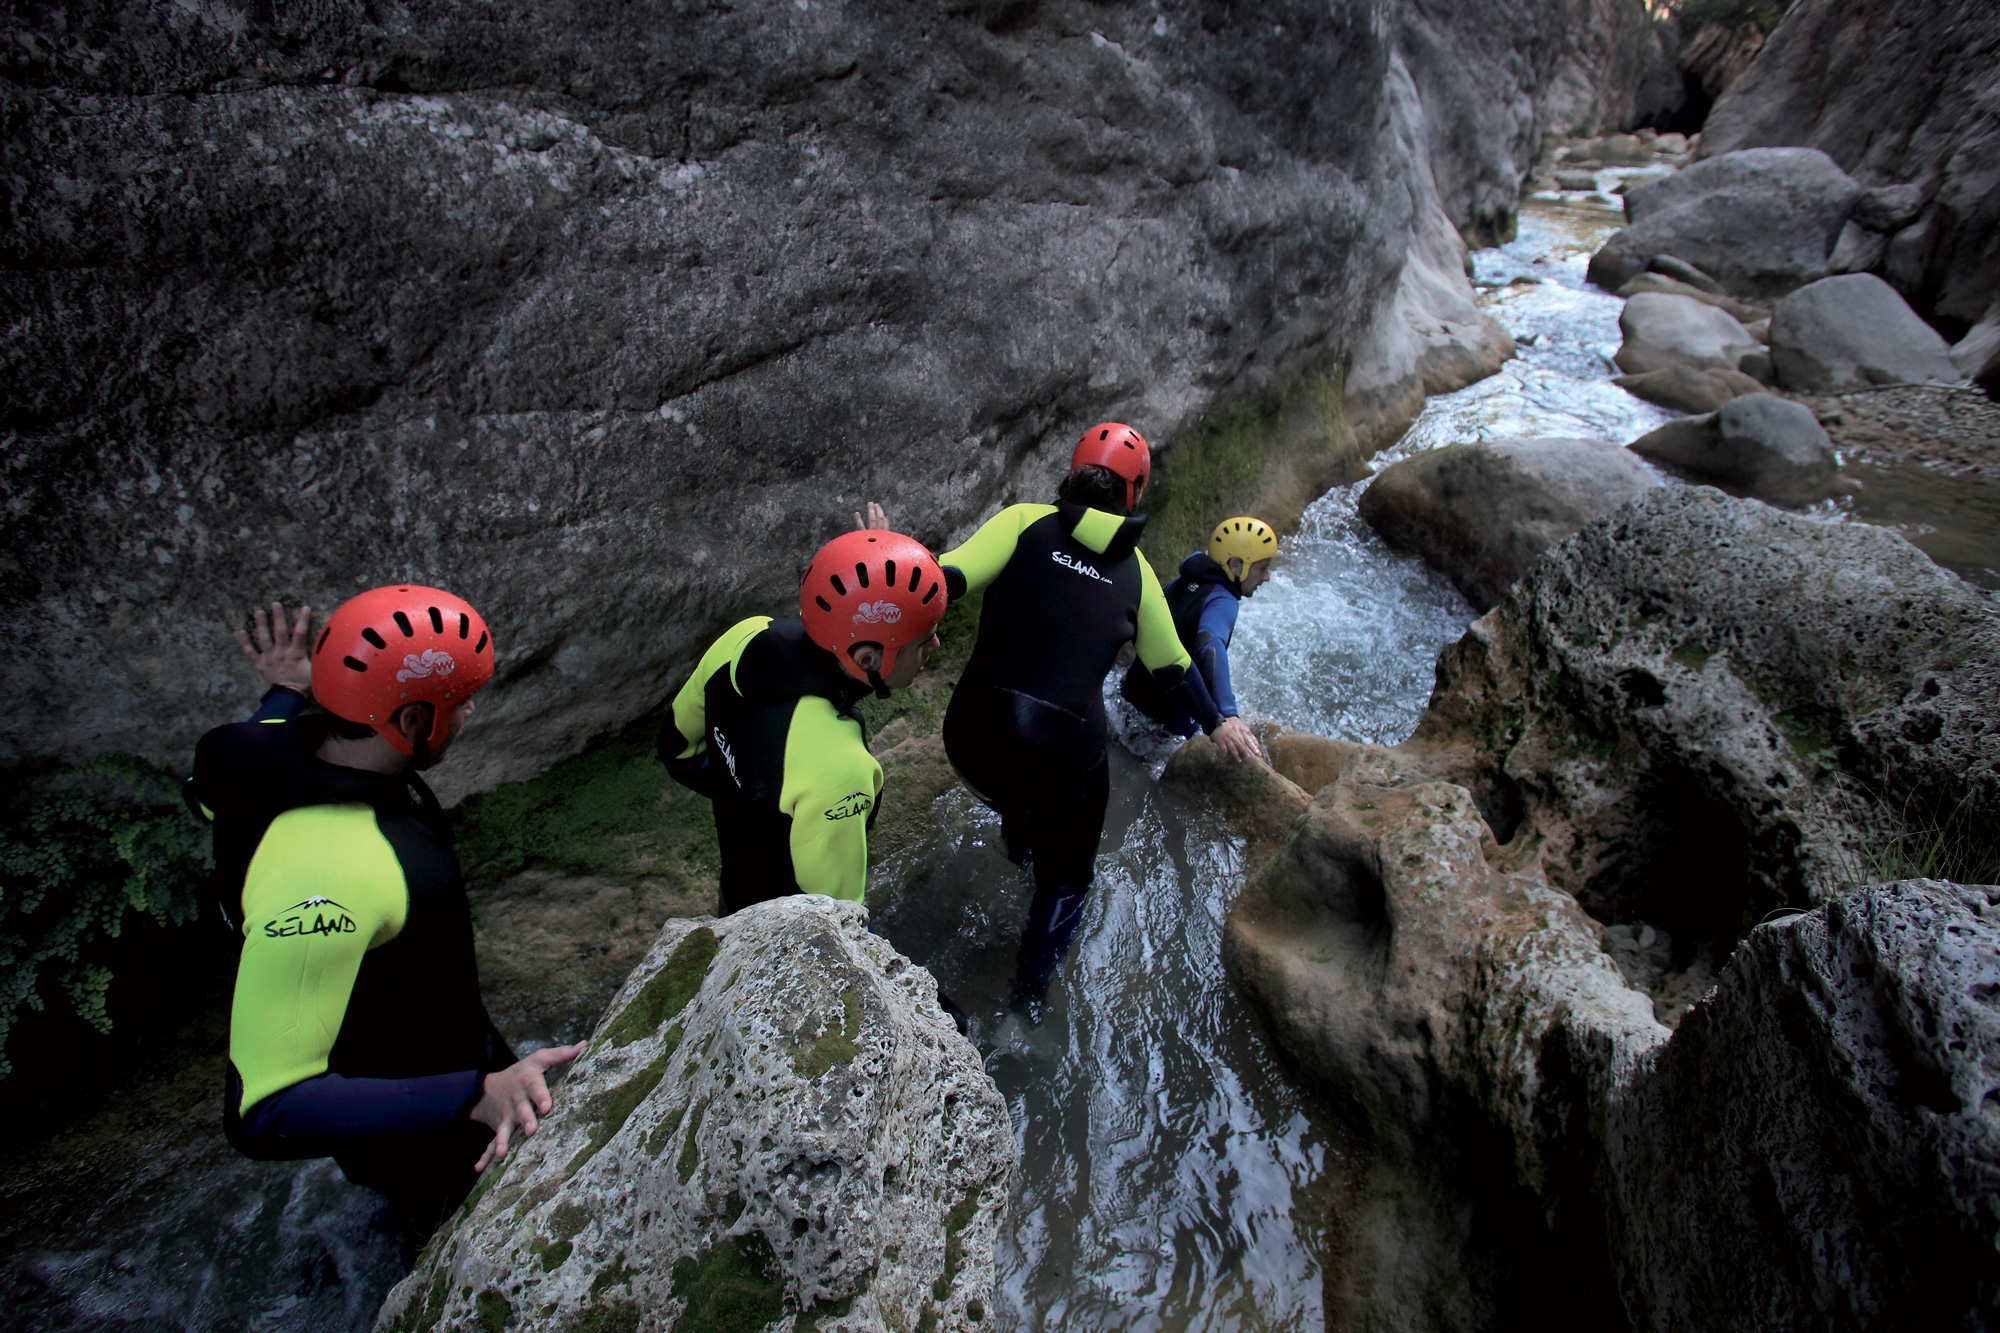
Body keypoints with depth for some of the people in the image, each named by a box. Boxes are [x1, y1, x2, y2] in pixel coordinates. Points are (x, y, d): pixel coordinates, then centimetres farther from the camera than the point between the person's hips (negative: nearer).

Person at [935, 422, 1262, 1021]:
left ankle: (1017, 841, 67)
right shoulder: (1134, 570, 10)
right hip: (1066, 756, -1)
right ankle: (1030, 992, 40)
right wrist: (1217, 723, 35)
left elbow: (949, 579, -16)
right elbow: (1171, 667, 22)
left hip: (974, 736, 1)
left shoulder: (1026, 522, 2)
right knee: (1065, 876, 29)